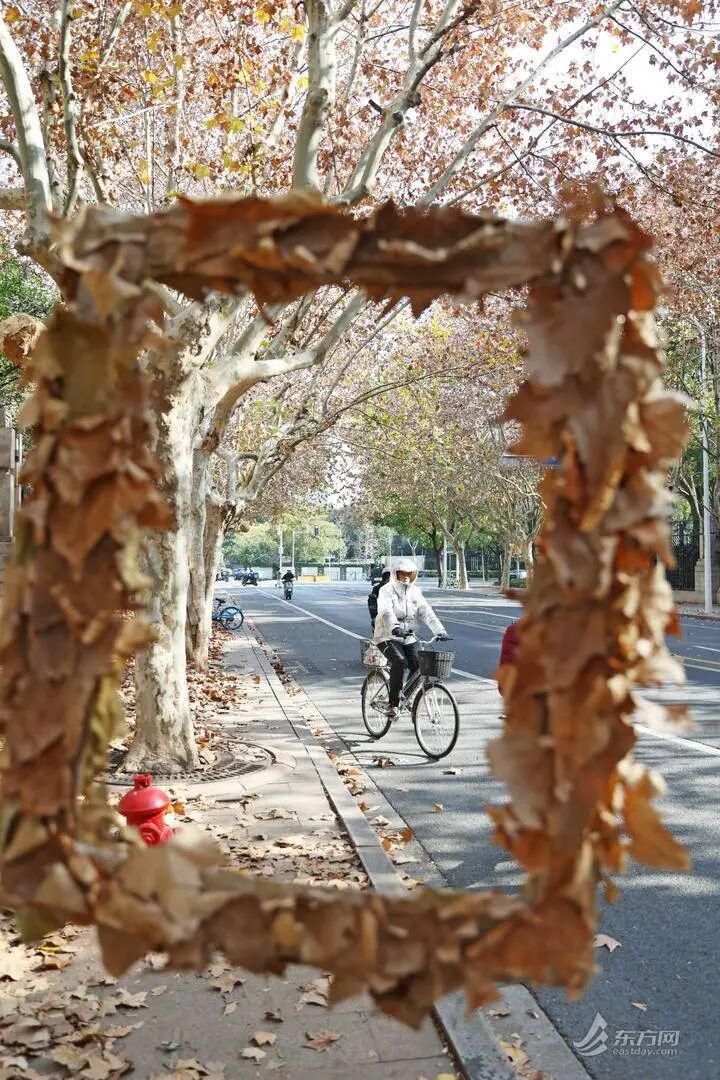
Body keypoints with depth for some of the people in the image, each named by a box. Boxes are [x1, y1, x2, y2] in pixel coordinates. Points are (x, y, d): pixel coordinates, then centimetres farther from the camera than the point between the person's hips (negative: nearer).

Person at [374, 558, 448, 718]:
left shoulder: (415, 592, 8)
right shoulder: (387, 591, -8)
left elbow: (427, 613, -2)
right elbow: (386, 612, -26)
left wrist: (440, 631, -17)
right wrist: (395, 628, -45)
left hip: (408, 637, 5)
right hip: (388, 636, -5)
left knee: (418, 667, -12)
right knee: (399, 662, -29)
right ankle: (393, 704, -23)